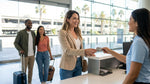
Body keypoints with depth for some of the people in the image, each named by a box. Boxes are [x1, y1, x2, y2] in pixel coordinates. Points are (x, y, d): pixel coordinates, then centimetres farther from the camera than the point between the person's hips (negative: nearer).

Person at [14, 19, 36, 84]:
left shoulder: (33, 33, 7)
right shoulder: (20, 33, -9)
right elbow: (15, 43, -7)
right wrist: (20, 50, -22)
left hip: (32, 55, 5)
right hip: (24, 55, -5)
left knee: (31, 69, 11)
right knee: (24, 70, 3)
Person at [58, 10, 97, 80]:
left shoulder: (77, 32, 9)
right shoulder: (63, 32, -11)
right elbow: (67, 50, -21)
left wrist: (87, 53, -6)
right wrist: (84, 51, -31)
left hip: (78, 64, 6)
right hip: (67, 66, -6)